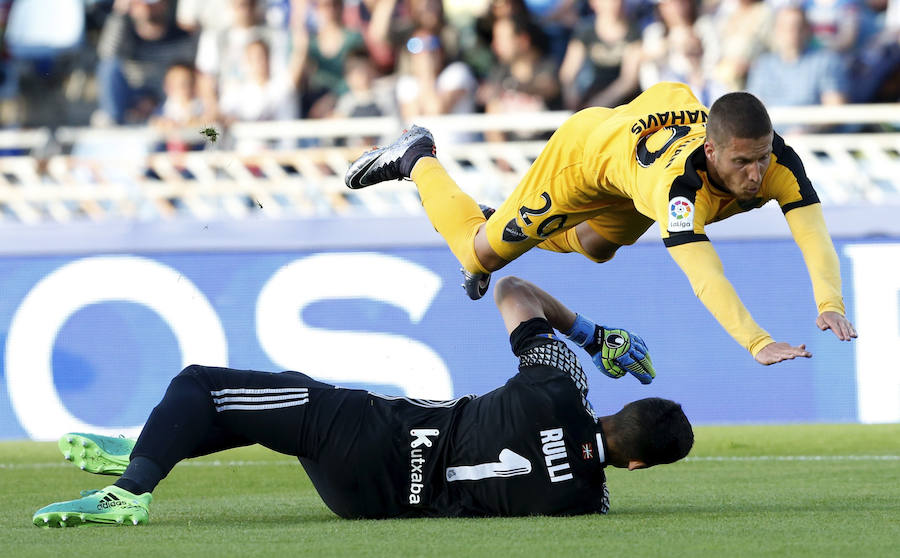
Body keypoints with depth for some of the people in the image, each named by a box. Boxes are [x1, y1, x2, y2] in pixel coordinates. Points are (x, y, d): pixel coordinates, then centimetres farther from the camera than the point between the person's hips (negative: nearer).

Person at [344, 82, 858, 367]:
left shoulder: (778, 162, -38)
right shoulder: (680, 179, -51)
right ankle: (418, 158, 35)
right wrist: (758, 343, -76)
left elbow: (814, 236, -47)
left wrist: (831, 305, -66)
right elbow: (704, 275, -62)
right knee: (484, 251, 11)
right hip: (593, 143, -5)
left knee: (596, 245, 33)